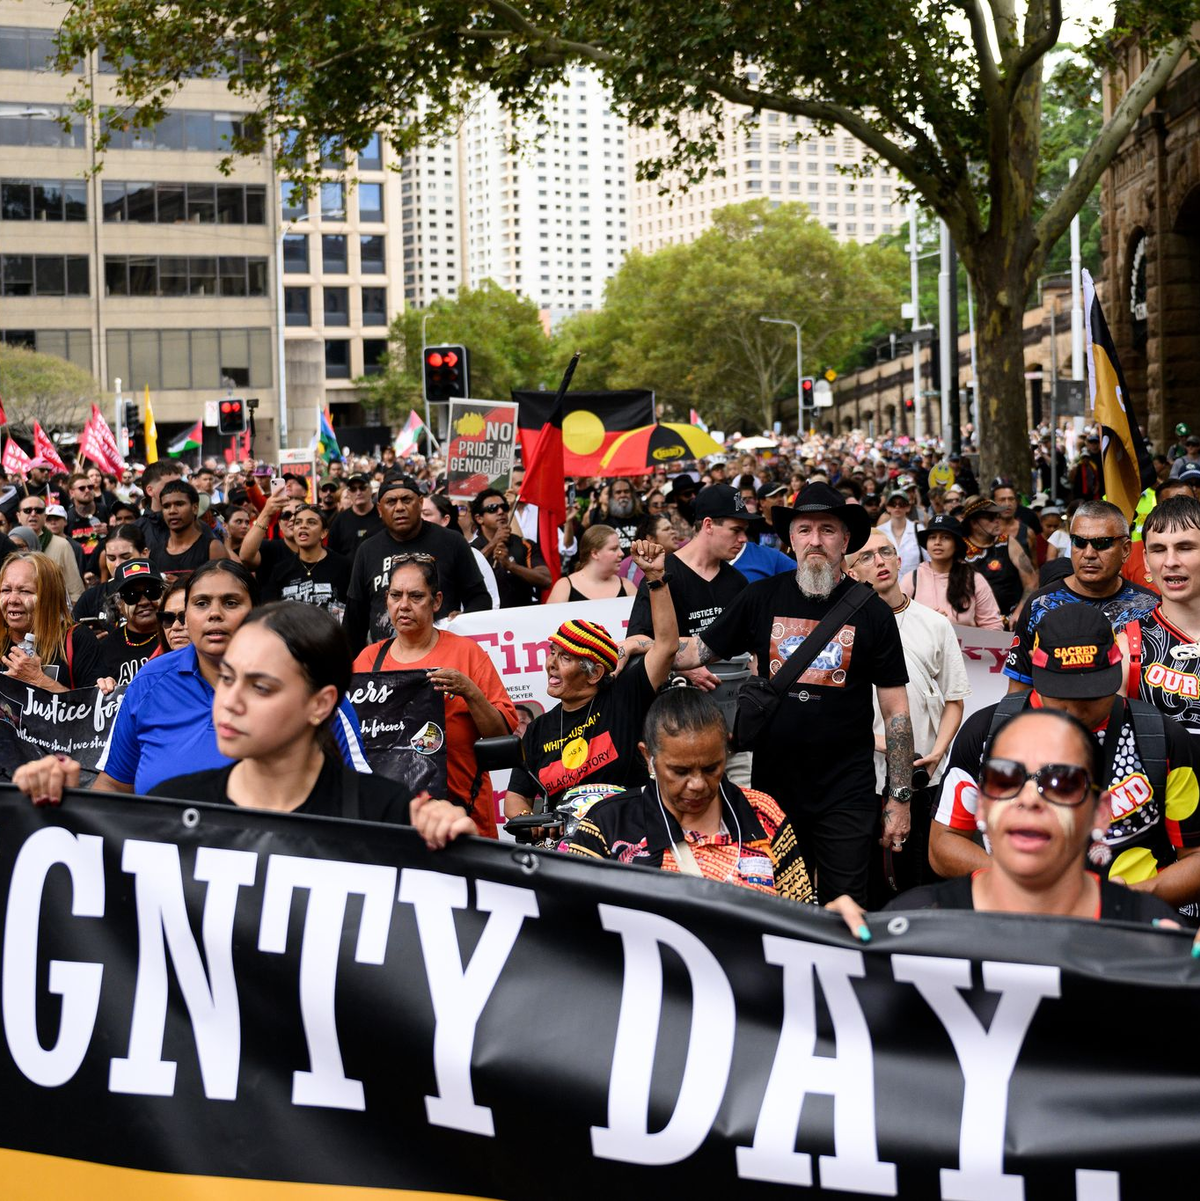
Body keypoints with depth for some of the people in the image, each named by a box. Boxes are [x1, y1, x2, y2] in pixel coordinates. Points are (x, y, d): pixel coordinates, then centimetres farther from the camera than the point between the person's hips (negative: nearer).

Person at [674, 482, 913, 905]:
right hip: (772, 784, 2)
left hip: (847, 792, -2)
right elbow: (698, 651, 9)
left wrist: (899, 798, -2)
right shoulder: (762, 598, 2)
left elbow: (895, 709, 0)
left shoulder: (871, 612, -3)